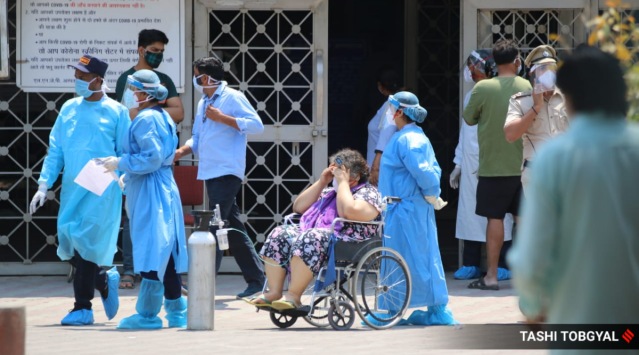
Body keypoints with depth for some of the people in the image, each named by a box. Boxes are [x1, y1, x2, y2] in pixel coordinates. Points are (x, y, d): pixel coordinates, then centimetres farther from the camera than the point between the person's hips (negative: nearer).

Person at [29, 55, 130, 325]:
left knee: (86, 244, -9)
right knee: (67, 244, 2)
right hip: (71, 188, 5)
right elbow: (55, 150, 11)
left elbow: (126, 156, 1)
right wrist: (44, 186, 4)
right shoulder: (69, 109, 9)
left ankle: (83, 308, 4)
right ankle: (104, 280, 25)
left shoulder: (116, 112, -3)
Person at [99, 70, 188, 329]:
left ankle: (147, 314, -5)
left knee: (150, 250, -7)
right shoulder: (162, 117, 16)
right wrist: (127, 175, 22)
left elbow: (152, 158, -21)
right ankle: (176, 310, 15)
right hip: (165, 188, 10)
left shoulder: (145, 119, -14)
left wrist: (120, 163, -13)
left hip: (149, 193, -10)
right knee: (166, 250, 12)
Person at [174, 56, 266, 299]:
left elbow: (256, 125, -15)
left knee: (214, 227, -12)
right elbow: (197, 139, 22)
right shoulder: (203, 103, 18)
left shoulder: (232, 98, -7)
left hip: (227, 172, -9)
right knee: (232, 228, 10)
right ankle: (256, 277, 16)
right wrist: (182, 151, 2)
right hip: (210, 171, 9)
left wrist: (222, 118, -17)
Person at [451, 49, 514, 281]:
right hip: (470, 166, 7)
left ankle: (503, 266, -1)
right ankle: (471, 264, 11)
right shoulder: (470, 96, 17)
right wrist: (458, 164, 20)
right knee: (469, 214, 6)